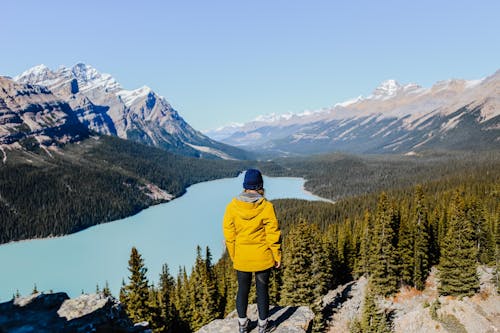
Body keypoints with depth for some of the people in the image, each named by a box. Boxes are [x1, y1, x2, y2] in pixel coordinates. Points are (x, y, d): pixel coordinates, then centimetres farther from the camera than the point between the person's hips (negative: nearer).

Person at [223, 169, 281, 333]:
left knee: (243, 289, 17)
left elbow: (229, 234, -3)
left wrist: (233, 255, 10)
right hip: (263, 258, -2)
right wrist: (277, 256, 1)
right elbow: (273, 234, -11)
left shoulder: (232, 206, -10)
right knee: (262, 290, 13)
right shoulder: (266, 207, -16)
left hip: (241, 258, 2)